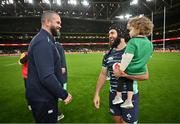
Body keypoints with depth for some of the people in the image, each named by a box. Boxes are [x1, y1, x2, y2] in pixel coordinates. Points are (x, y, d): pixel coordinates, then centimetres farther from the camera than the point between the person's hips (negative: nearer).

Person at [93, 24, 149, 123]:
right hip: (113, 95, 4)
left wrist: (124, 74, -28)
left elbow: (145, 75, -14)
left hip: (130, 95, -4)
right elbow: (103, 74, 7)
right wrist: (97, 94, 4)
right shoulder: (107, 55, 1)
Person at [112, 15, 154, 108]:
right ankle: (129, 100, 22)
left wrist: (121, 69, -20)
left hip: (130, 70, -7)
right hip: (141, 71, 7)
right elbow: (148, 57, 14)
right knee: (129, 81, 28)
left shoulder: (133, 41, -19)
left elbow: (128, 57, -26)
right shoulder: (149, 43, 5)